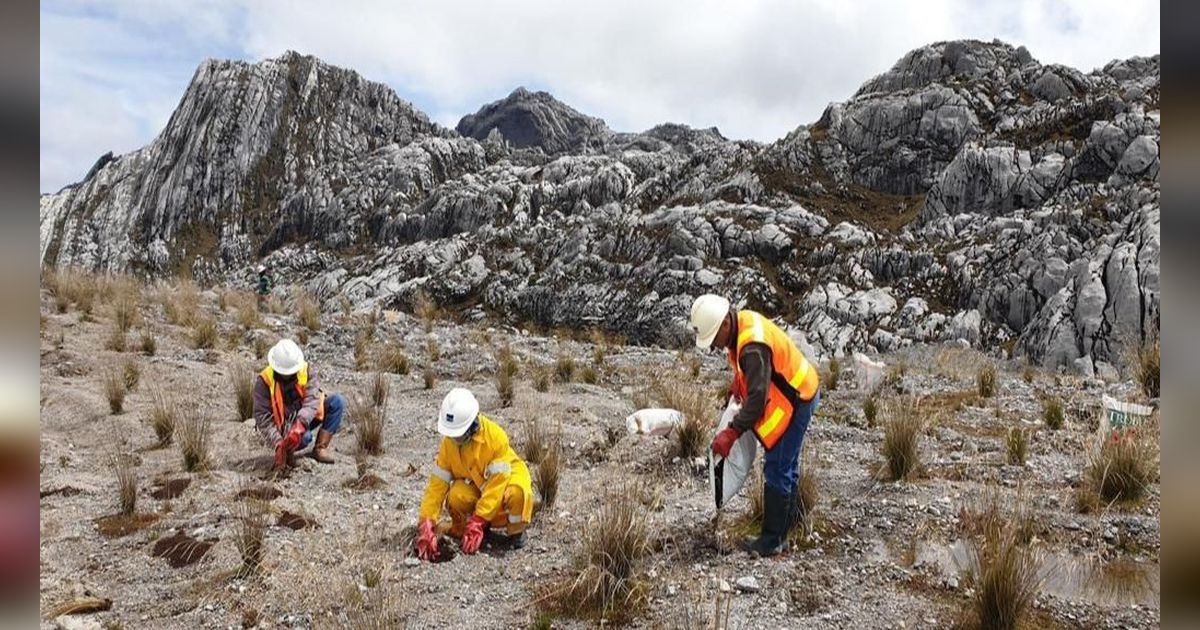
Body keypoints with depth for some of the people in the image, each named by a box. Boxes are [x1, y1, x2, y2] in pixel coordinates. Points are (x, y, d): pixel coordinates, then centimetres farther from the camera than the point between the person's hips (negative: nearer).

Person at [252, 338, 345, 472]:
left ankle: (320, 448, -15)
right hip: (284, 425, -4)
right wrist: (278, 443, -31)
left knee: (338, 401, -19)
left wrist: (300, 425, -42)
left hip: (306, 418, 4)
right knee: (304, 437, -37)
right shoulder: (264, 381, -16)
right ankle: (287, 450, 0)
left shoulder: (307, 370, -11)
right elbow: (262, 417, -18)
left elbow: (312, 400, -25)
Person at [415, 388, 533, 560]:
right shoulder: (448, 443, -17)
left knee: (517, 493, -38)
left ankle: (516, 532, -6)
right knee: (456, 497, -31)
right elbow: (437, 484, -15)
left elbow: (497, 485, -30)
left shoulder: (496, 436, -30)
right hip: (474, 486, 3)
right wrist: (426, 525, -25)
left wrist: (478, 522, -34)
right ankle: (460, 531, 2)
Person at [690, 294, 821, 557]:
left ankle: (772, 540, 3)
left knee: (777, 469, -6)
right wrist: (738, 382, 5)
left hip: (796, 401, -10)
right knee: (786, 462, 23)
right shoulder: (742, 320, -3)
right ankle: (793, 513, 41)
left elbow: (757, 398, -33)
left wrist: (731, 432, -30)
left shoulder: (753, 347, -33)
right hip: (792, 394, 10)